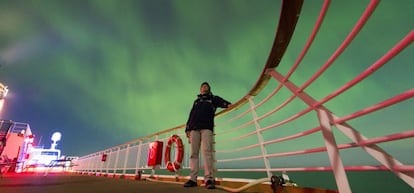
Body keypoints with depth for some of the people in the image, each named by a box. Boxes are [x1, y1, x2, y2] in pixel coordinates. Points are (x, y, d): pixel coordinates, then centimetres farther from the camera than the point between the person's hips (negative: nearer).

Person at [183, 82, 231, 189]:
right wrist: (188, 129, 11)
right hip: (194, 128, 4)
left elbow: (221, 102, 1)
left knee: (207, 152, -16)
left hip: (207, 128, -3)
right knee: (194, 153, -3)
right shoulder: (196, 101, 30)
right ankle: (193, 179, -1)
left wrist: (228, 104, -22)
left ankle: (209, 179, -18)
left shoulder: (213, 98, 22)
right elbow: (191, 115, 23)